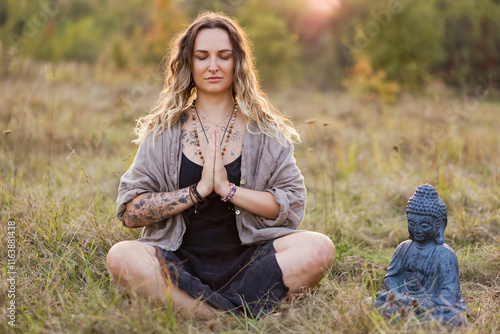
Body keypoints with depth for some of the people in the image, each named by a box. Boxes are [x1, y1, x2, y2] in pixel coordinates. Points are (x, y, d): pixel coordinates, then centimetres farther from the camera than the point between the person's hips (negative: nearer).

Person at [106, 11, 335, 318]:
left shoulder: (266, 131, 9)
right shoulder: (163, 132, 8)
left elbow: (293, 206, -1)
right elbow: (130, 211, 0)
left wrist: (228, 189, -12)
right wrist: (197, 191, -10)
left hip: (249, 261, 1)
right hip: (181, 263, 0)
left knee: (319, 248, -27)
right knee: (122, 257, -30)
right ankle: (235, 316, -31)